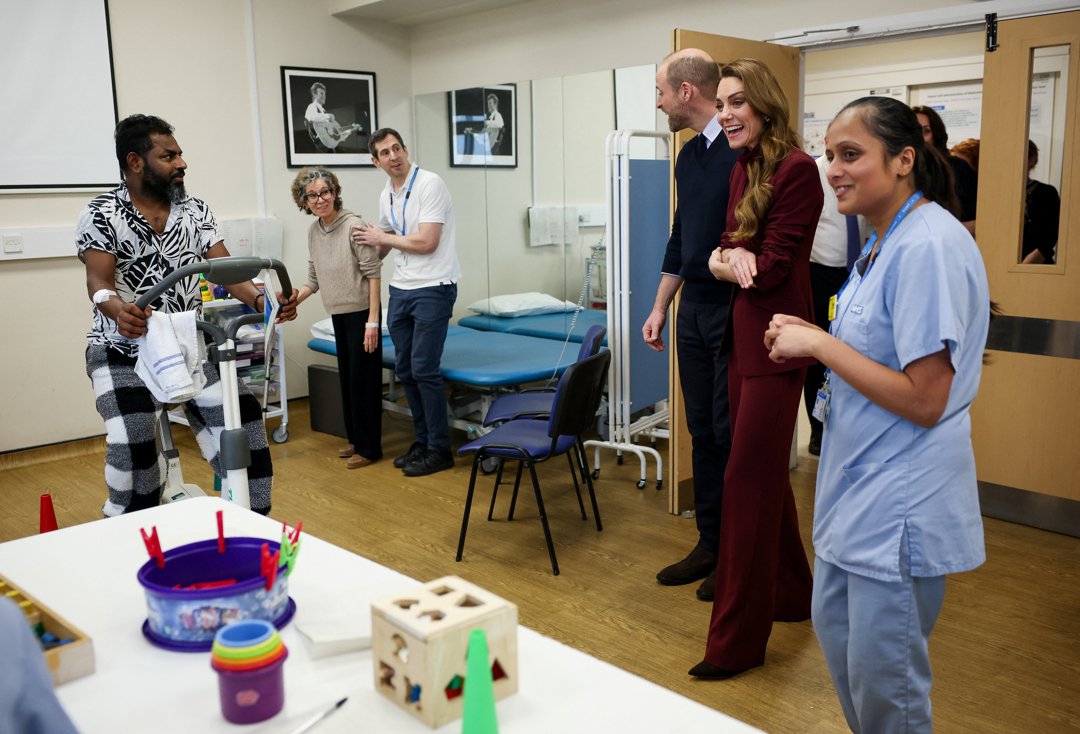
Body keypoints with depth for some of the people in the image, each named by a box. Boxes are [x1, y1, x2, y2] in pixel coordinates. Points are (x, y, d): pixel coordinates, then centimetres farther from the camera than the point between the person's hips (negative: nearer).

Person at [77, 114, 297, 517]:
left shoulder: (195, 210, 5)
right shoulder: (101, 214, -6)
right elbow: (98, 281, -19)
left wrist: (261, 299, -26)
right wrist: (118, 310, -44)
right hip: (123, 350, -3)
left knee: (242, 417, -10)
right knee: (134, 446, -24)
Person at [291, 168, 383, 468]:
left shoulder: (353, 226, -17)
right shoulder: (313, 230, 6)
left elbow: (373, 274, -17)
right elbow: (314, 278, 13)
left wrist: (373, 321, -20)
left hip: (361, 312, -8)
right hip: (339, 314, 8)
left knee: (363, 378, -2)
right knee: (347, 378, 16)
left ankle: (368, 447, 9)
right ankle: (355, 439, 29)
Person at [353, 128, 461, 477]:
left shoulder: (429, 184, -12)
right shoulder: (386, 196, 12)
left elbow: (426, 243, -18)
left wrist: (382, 237, -6)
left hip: (433, 288, -8)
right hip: (400, 290, 8)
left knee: (424, 369, -9)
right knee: (405, 369, 10)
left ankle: (439, 450, 2)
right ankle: (423, 440, 23)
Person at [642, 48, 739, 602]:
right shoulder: (689, 156, 14)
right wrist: (659, 307, 19)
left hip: (735, 311, -8)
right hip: (694, 310, 8)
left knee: (732, 433, 0)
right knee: (703, 432, 13)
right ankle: (709, 543, 25)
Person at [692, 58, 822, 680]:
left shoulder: (796, 169, -14)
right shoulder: (744, 171, 13)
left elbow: (772, 267, -18)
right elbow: (728, 249, 9)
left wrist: (726, 263, -1)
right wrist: (723, 257, -14)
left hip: (774, 338, -9)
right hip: (743, 333, 9)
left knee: (748, 480, -5)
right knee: (767, 472, 18)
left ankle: (736, 642, 6)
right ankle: (791, 593, 37)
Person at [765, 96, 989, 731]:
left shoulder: (929, 246, -22)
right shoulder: (886, 242, 9)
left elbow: (924, 400, -25)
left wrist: (818, 344, -19)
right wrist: (811, 339, 3)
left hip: (900, 509, -10)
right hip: (856, 490, 10)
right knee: (835, 630, 23)